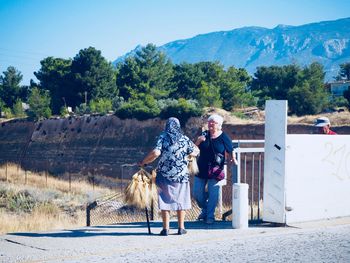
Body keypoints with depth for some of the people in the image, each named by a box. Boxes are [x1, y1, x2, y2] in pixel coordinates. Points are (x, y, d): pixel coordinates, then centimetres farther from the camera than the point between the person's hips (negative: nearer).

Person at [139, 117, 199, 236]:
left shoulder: (163, 137, -5)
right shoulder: (185, 139, 0)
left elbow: (156, 152, -19)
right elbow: (195, 152, 8)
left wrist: (143, 162, -9)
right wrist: (190, 144, 26)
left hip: (164, 175, -1)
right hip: (181, 175, 1)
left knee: (165, 200, 6)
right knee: (180, 200, 12)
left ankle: (166, 229, 4)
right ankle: (181, 228, 14)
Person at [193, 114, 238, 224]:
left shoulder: (224, 138, -3)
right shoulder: (204, 135, 5)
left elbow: (230, 153, 1)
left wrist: (233, 160, -18)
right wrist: (199, 141, -11)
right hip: (201, 169, 4)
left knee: (213, 194, -2)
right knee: (197, 193, 7)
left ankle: (210, 216, 9)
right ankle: (205, 209, 31)